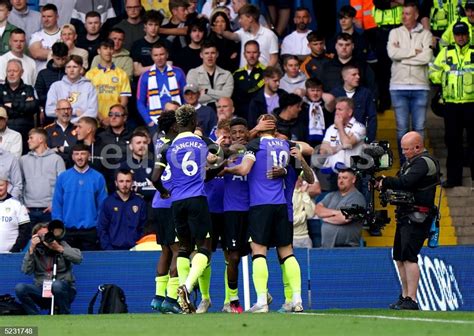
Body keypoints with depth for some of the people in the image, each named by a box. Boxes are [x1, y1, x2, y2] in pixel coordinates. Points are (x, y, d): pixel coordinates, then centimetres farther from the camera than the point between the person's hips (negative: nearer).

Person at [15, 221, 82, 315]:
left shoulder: (62, 245, 2)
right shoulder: (35, 251, 5)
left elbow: (78, 258, -12)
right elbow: (26, 271, -8)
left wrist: (59, 248, -16)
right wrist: (31, 250, -13)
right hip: (43, 292, 2)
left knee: (57, 285, -37)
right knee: (19, 288, -22)